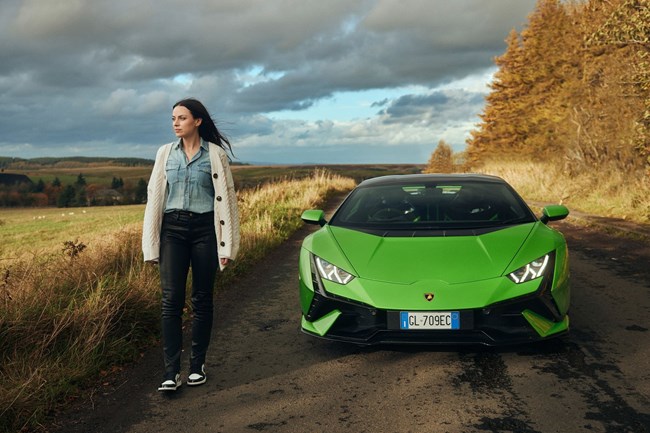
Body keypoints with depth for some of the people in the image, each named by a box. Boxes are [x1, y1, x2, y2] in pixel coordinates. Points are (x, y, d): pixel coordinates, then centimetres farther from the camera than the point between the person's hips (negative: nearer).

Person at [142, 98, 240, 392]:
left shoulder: (215, 154, 1)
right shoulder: (165, 153, 9)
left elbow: (226, 198, 1)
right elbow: (154, 196, 10)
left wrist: (227, 245, -3)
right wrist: (151, 246, 6)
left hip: (204, 229, -1)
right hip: (173, 229, 2)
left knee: (202, 300, 4)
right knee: (171, 300, -6)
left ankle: (197, 365, 17)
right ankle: (171, 371, -3)